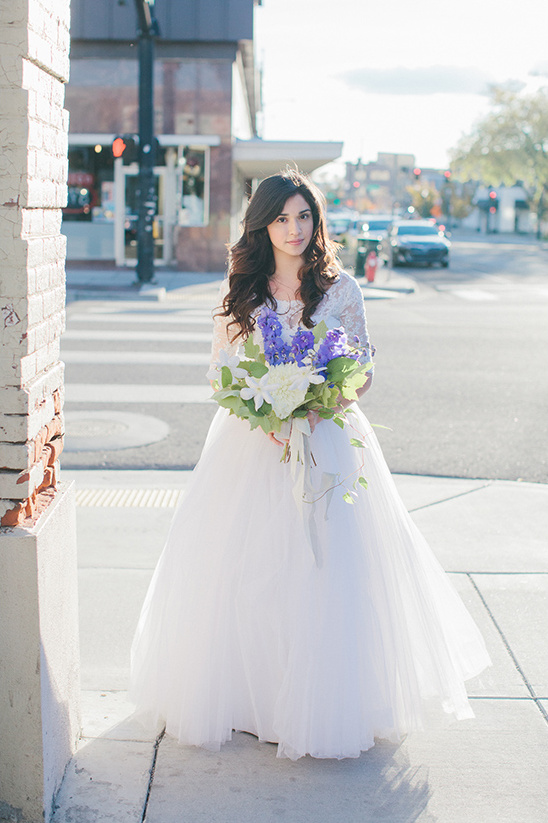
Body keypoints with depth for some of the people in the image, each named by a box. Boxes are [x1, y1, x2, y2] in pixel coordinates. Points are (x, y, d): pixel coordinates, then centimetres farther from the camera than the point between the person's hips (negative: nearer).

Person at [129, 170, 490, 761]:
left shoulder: (340, 289, 2)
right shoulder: (240, 290, 6)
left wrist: (315, 409, -16)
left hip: (327, 440, -1)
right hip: (250, 444, 2)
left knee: (325, 572, -4)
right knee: (242, 572, 1)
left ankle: (324, 707, 10)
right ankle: (245, 695, 16)